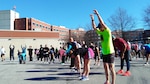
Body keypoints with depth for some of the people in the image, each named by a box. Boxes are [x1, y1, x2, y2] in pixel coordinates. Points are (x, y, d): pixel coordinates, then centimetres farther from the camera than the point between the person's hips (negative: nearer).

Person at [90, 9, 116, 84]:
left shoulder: (108, 31, -12)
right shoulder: (101, 32, 9)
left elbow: (102, 23, -24)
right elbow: (94, 27, 16)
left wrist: (97, 14, -20)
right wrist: (92, 19, 11)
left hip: (110, 53, -8)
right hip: (104, 53, 8)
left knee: (111, 68, -3)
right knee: (105, 67, 12)